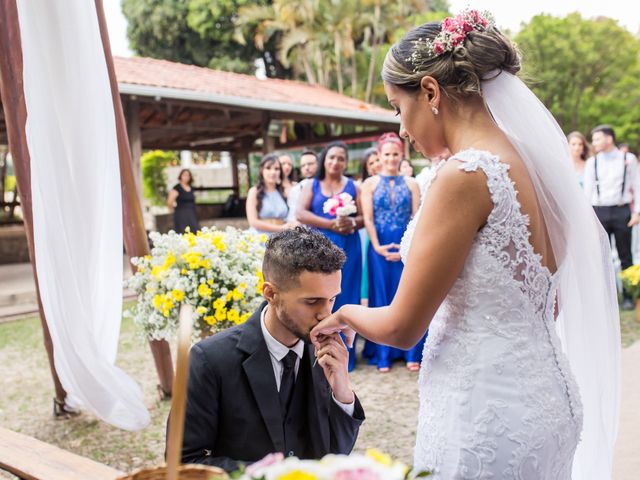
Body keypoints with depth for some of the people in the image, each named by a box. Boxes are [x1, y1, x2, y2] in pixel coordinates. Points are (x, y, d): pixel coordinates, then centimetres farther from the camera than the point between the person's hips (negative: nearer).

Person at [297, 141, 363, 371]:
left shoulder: (353, 186, 10)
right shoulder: (312, 186, 9)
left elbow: (364, 217, 5)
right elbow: (301, 214, -5)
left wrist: (352, 223, -18)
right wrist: (332, 224, -14)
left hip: (348, 248, 1)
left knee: (345, 298, 2)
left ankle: (344, 354, 9)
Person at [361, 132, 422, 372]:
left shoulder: (411, 183, 6)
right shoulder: (370, 183, 5)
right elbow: (368, 219, -1)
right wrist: (378, 247, -12)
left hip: (408, 247, 1)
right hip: (380, 247, 0)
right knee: (382, 299, 4)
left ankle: (411, 352, 13)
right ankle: (383, 354, 12)